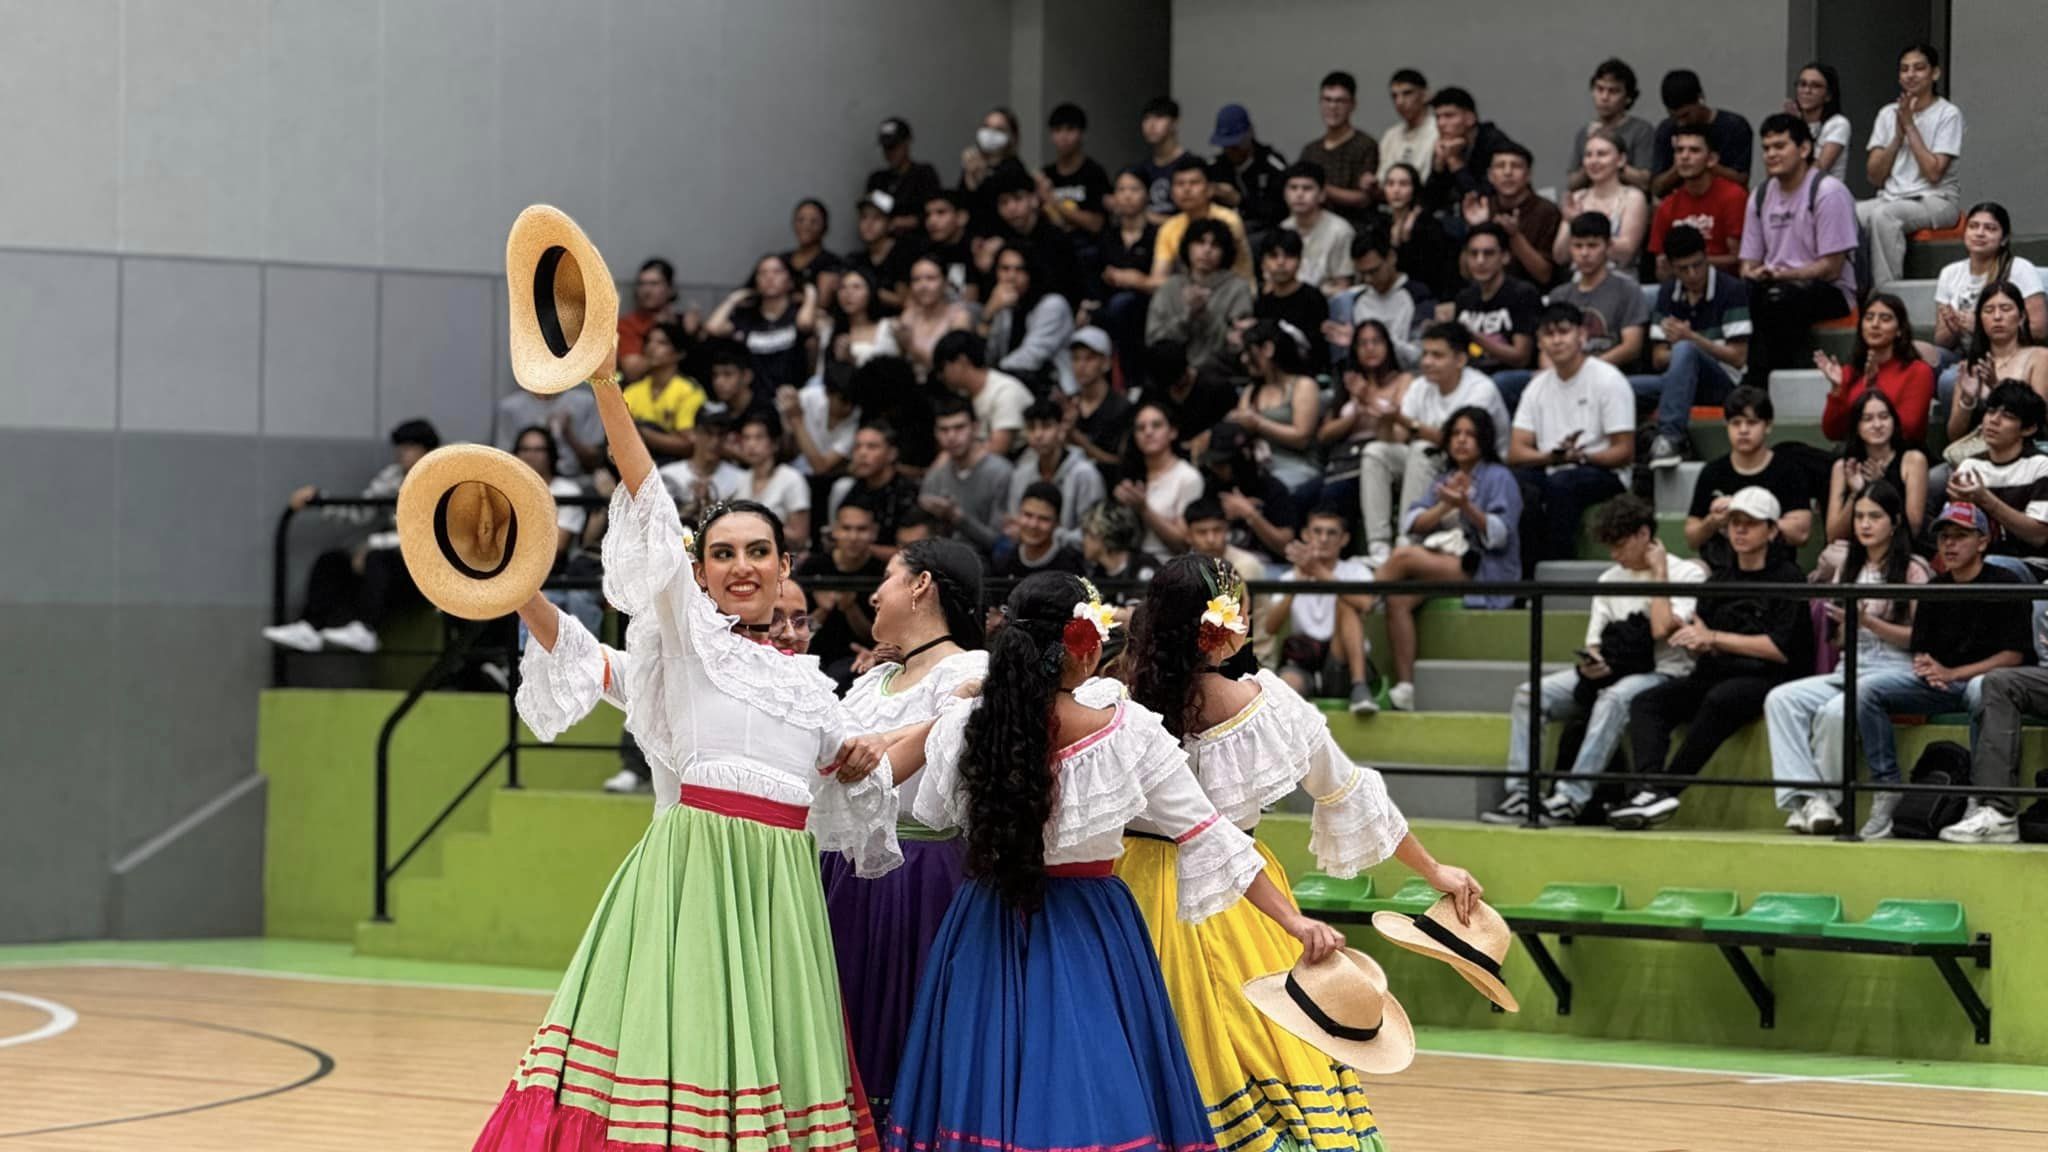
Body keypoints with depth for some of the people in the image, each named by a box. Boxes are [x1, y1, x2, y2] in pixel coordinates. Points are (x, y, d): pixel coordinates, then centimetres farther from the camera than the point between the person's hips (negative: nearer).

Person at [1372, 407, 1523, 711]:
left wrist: (1466, 506, -23)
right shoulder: (1445, 480, 24)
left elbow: (1499, 534, -8)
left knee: (1404, 556, -30)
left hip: (1481, 569, -5)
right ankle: (1404, 688, -29)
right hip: (1438, 564, 5)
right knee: (1399, 599, -27)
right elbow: (1411, 523, 9)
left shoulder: (1499, 477, 7)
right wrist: (1445, 506, -9)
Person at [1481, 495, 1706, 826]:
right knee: (1528, 694, -15)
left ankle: (1570, 801, -43)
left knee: (1613, 699, -40)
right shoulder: (1610, 579, 18)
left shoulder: (1687, 574, -2)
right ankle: (1521, 795, -23)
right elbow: (1595, 643, 15)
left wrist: (1658, 572, -8)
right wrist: (1590, 663, -9)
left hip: (1663, 674, -7)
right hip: (1609, 673, 7)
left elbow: (1661, 628, -19)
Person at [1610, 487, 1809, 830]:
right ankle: (1651, 786, -37)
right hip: (1717, 674, 7)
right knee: (1646, 702, -15)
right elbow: (1701, 648, 17)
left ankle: (1668, 789, -36)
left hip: (1767, 679, -7)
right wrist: (1699, 643, -9)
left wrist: (1715, 639, -10)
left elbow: (1781, 649, -11)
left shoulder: (1787, 579, 0)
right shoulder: (1720, 579, 21)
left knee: (1719, 701, -37)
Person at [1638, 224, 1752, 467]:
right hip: (1681, 380, 5)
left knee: (1685, 350, -38)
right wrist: (1675, 352, -14)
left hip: (1725, 382, -5)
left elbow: (1738, 357, -9)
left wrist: (1691, 338, -16)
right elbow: (1658, 359, 9)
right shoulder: (1669, 292, 11)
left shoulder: (1732, 289, -6)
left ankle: (1669, 436, -40)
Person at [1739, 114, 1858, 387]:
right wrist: (1753, 275, -11)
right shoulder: (1760, 196, 13)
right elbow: (1749, 262, 14)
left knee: (1779, 301, -38)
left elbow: (1831, 268, -13)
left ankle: (1762, 388, -29)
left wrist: (1784, 275, -23)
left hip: (1830, 292, -6)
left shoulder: (1828, 192, -9)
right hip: (1773, 287, 6)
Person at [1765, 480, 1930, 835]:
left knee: (1834, 711, -35)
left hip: (1893, 670, -6)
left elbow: (1919, 637, -5)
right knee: (1781, 699, -22)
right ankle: (1803, 796, -31)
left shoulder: (1912, 571, 2)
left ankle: (1826, 799, -20)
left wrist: (1867, 622, -14)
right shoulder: (1847, 568, 20)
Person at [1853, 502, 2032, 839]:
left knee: (1983, 688, -43)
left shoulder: (2005, 584, -7)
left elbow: (2014, 655, -13)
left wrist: (1951, 673, -20)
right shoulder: (1934, 590, 11)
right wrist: (1924, 667, -11)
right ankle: (1886, 789, -16)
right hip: (1939, 683, 6)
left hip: (1985, 676, -6)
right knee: (1865, 689, -14)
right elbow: (1919, 650, 16)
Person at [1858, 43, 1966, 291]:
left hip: (1936, 201, -5)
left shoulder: (1948, 114, -2)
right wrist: (1898, 134, -3)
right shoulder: (1887, 114, 13)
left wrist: (1910, 126, -7)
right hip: (1891, 198, 5)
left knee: (1883, 214, -36)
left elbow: (1934, 173, -13)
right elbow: (1874, 177, 7)